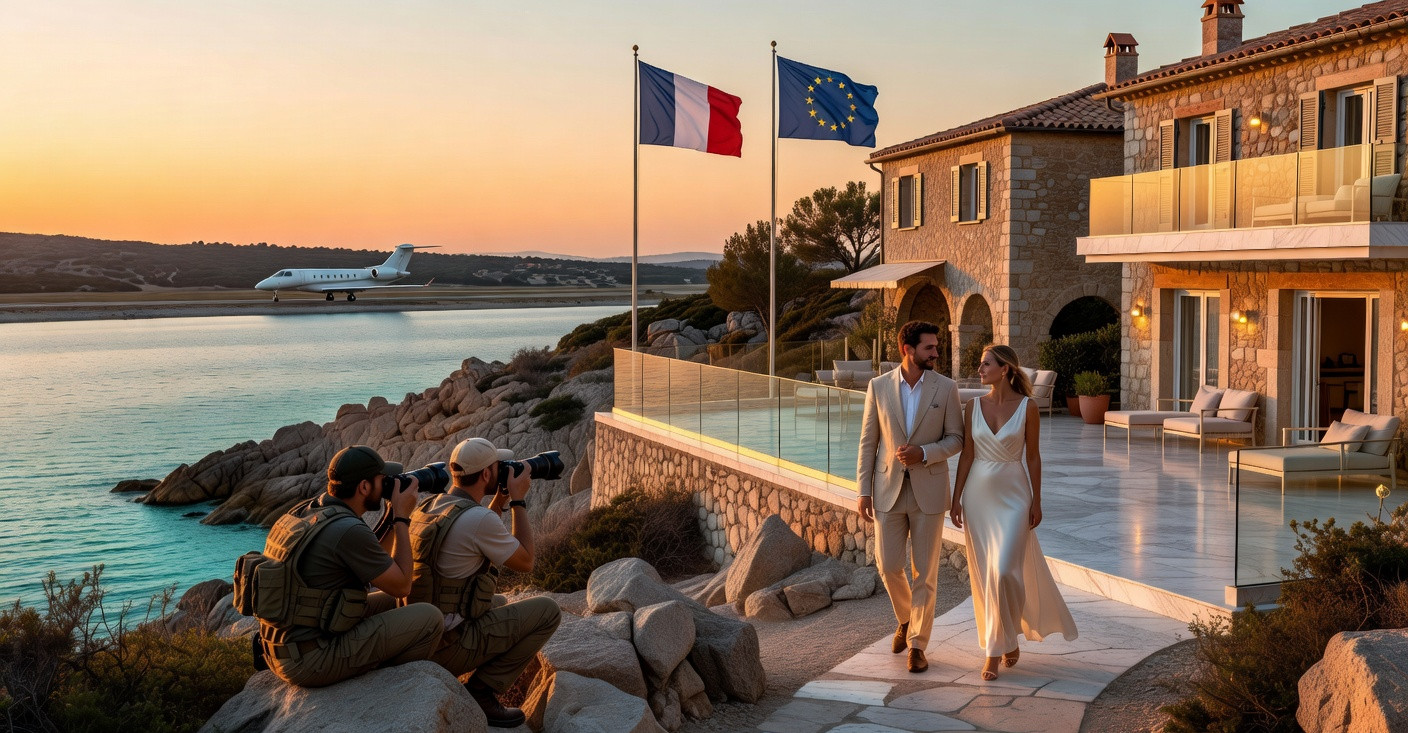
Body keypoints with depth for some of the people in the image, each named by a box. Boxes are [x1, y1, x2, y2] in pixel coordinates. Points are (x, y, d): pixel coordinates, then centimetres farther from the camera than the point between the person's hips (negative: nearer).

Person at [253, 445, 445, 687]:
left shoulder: (304, 512, 6)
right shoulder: (349, 531, -22)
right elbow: (401, 586, -9)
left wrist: (396, 515, 10)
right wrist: (402, 517, -3)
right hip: (311, 663, -9)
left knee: (388, 602, 23)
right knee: (429, 618, -4)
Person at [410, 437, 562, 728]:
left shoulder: (426, 508, 5)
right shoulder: (479, 519, -20)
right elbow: (525, 562, -5)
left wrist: (500, 500, 16)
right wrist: (518, 500, 1)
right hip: (448, 646, -8)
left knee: (495, 603, 33)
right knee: (548, 611, 1)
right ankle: (480, 692, -2)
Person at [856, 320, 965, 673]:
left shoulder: (946, 388, -2)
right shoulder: (878, 386, 0)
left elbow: (956, 438, 1)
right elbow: (868, 442, 3)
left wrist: (924, 453, -18)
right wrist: (863, 490, -1)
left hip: (928, 489, -1)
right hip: (888, 489, 1)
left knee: (925, 571, 2)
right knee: (888, 566, 2)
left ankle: (917, 644, 12)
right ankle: (906, 618, 32)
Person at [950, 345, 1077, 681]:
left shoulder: (1027, 407, -6)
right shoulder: (973, 406, 1)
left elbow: (1033, 456, -1)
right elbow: (967, 455, 4)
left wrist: (1036, 501, -1)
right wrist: (956, 498, 1)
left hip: (1013, 494, -3)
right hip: (978, 494, 3)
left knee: (1004, 571, -12)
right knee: (983, 573, 6)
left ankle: (997, 648, 4)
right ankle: (1008, 638, 22)